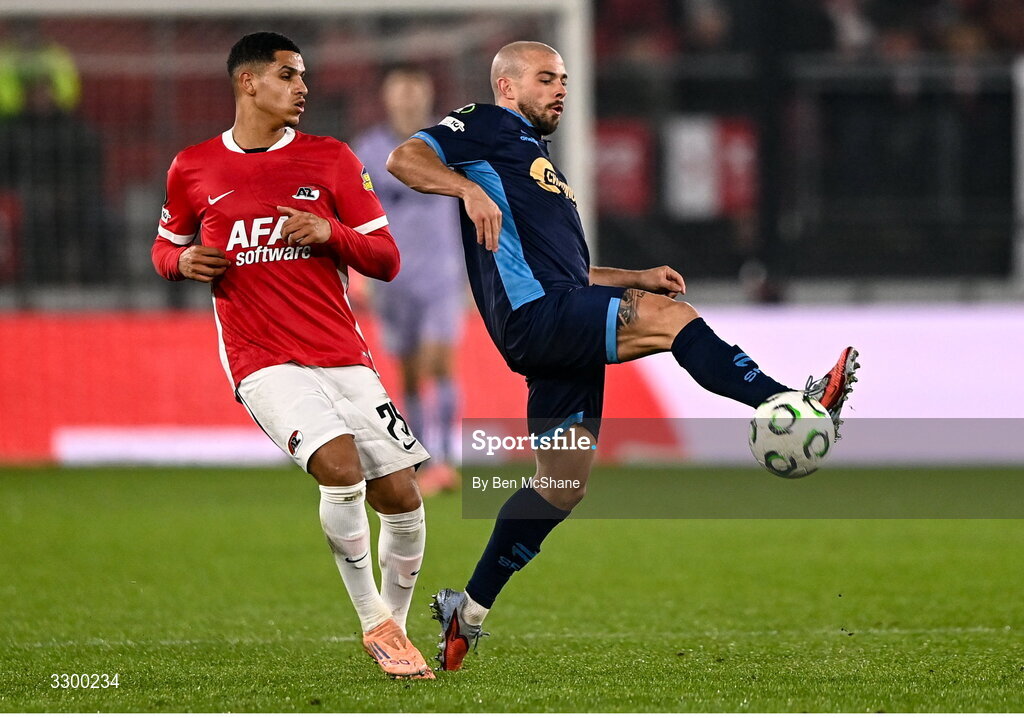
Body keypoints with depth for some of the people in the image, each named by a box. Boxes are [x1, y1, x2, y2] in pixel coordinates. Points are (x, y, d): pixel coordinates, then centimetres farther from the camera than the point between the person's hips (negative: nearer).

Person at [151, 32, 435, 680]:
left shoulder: (331, 159, 6)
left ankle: (396, 623, 20)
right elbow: (166, 246, 21)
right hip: (262, 360, -3)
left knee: (399, 495, -4)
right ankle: (375, 622, -11)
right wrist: (183, 261, -2)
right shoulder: (193, 169, 6)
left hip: (342, 353, 3)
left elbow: (386, 261, 5)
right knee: (340, 465, -26)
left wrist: (330, 232, -13)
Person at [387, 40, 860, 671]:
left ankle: (468, 609, 14)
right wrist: (470, 189, -25)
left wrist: (639, 278, 23)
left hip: (562, 333, 10)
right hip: (532, 310, -10)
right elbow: (405, 160, -9)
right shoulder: (488, 129, 6)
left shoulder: (542, 167, 33)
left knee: (564, 482, 7)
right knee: (670, 317, -24)